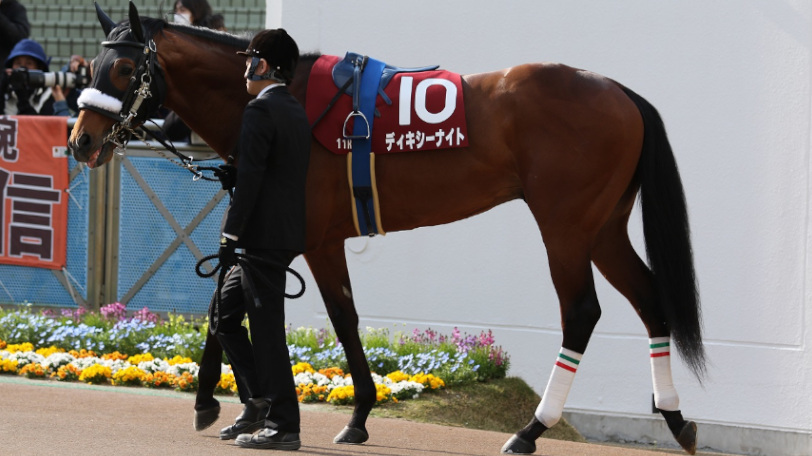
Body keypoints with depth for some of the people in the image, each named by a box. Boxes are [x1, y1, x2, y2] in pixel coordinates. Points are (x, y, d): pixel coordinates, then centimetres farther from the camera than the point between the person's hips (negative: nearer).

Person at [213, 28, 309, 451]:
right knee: (225, 311, 18)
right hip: (285, 235, 10)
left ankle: (283, 426, -4)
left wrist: (231, 234, -17)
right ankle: (258, 403, 18)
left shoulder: (260, 110, -13)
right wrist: (233, 176, 14)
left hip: (263, 237, -10)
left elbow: (251, 177, -19)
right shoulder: (296, 111, 16)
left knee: (267, 328, -6)